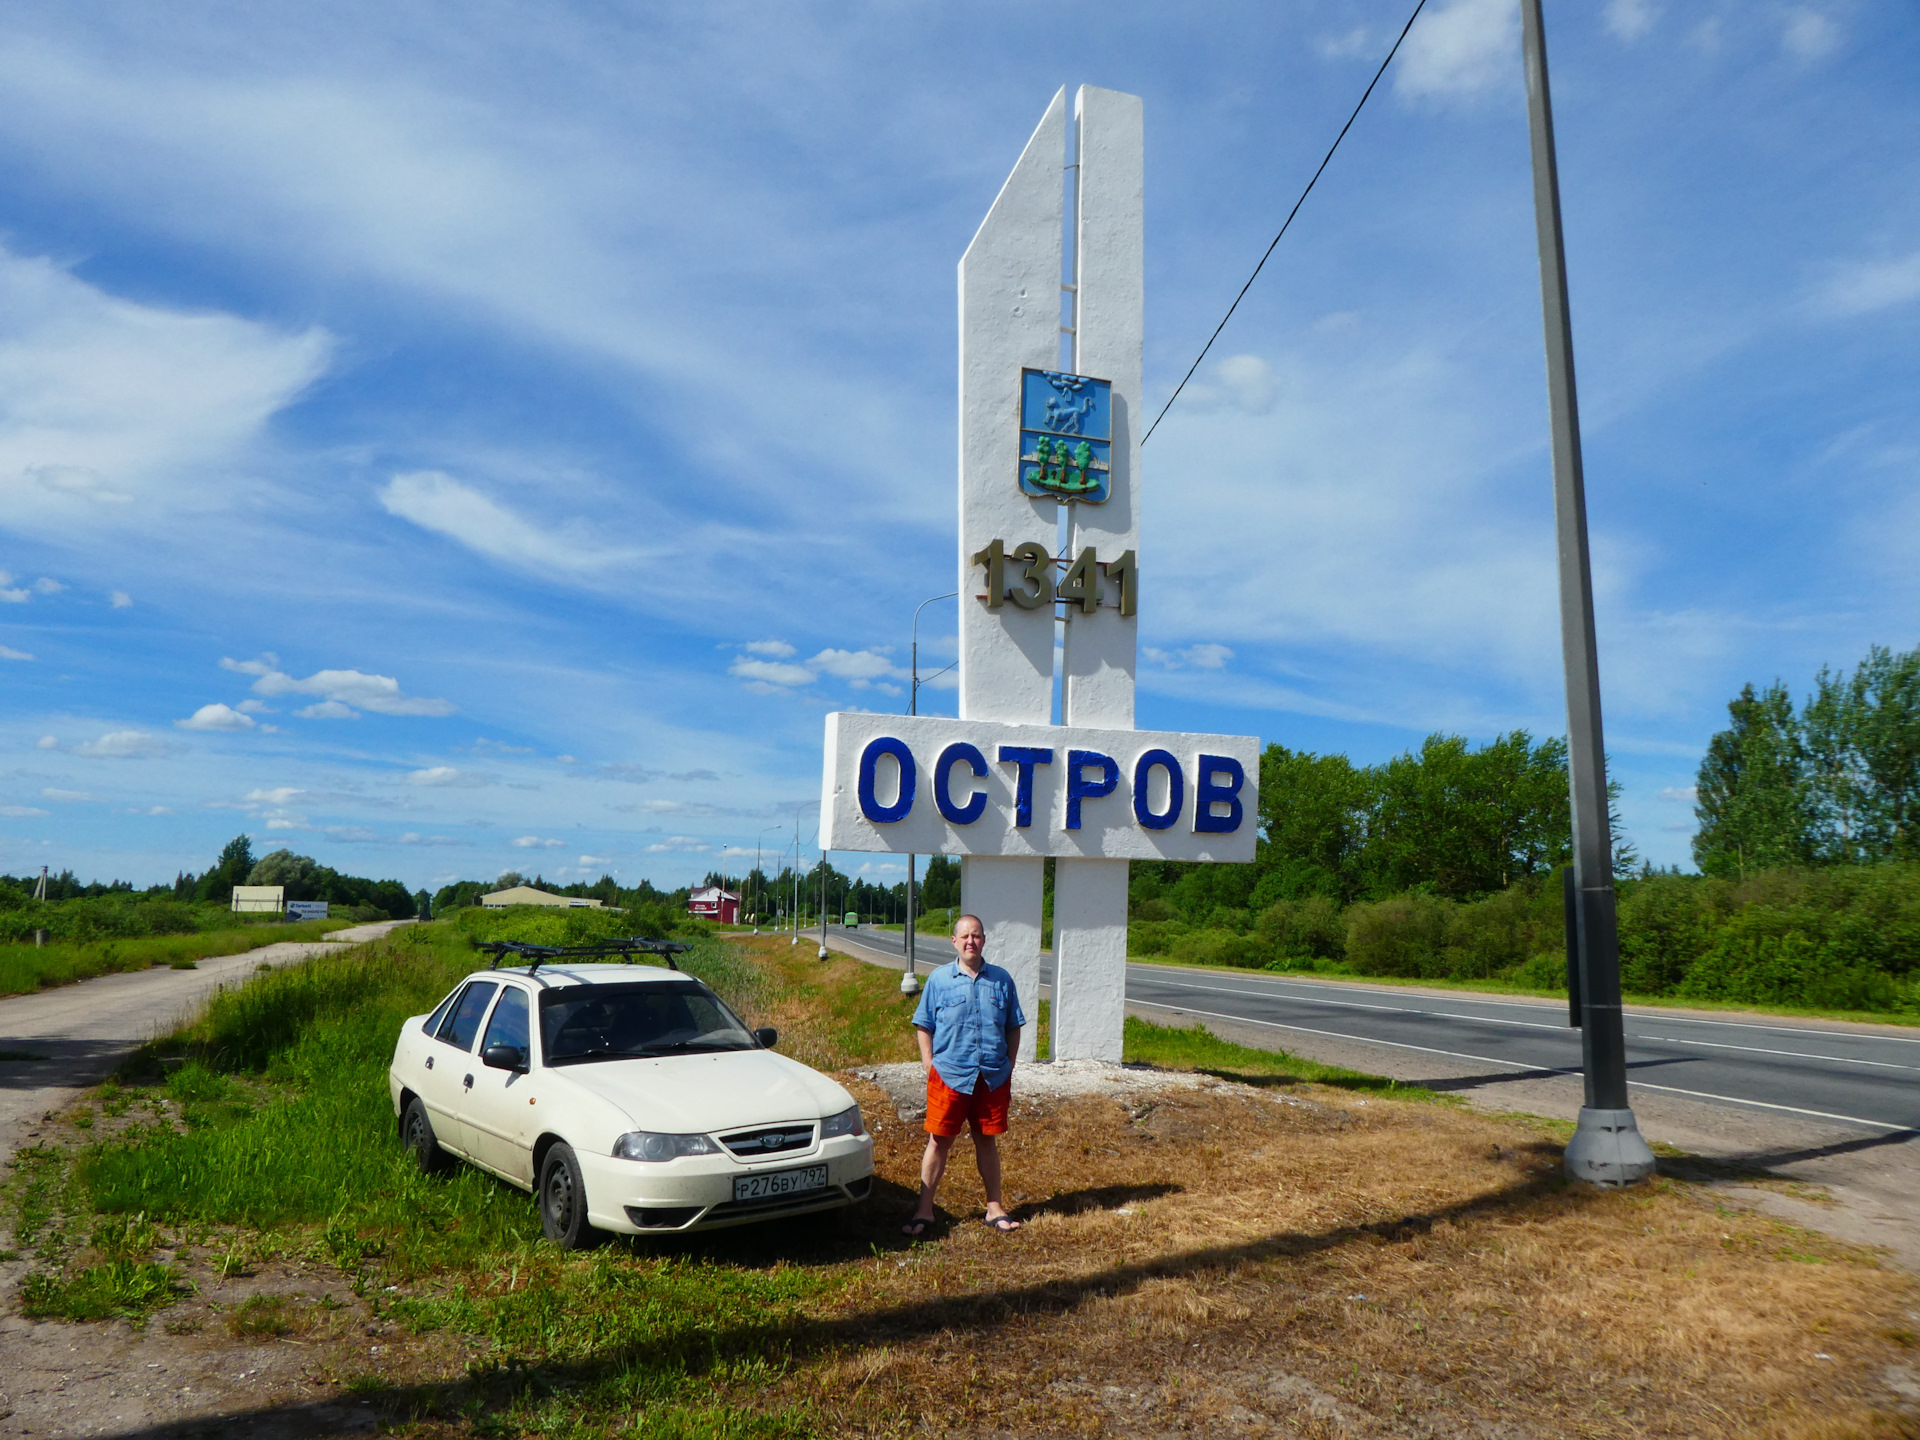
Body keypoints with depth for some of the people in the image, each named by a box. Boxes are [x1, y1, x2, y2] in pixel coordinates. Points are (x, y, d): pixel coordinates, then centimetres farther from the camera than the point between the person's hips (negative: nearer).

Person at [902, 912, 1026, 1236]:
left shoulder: (1001, 980, 4)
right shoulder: (939, 979, 0)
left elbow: (1013, 1029, 9)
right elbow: (923, 1027, 4)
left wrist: (1008, 1070, 5)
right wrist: (930, 1068, -4)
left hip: (993, 1077, 2)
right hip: (949, 1075, -2)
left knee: (987, 1140, 13)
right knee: (939, 1141, 2)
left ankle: (994, 1208, 25)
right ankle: (924, 1211, 12)